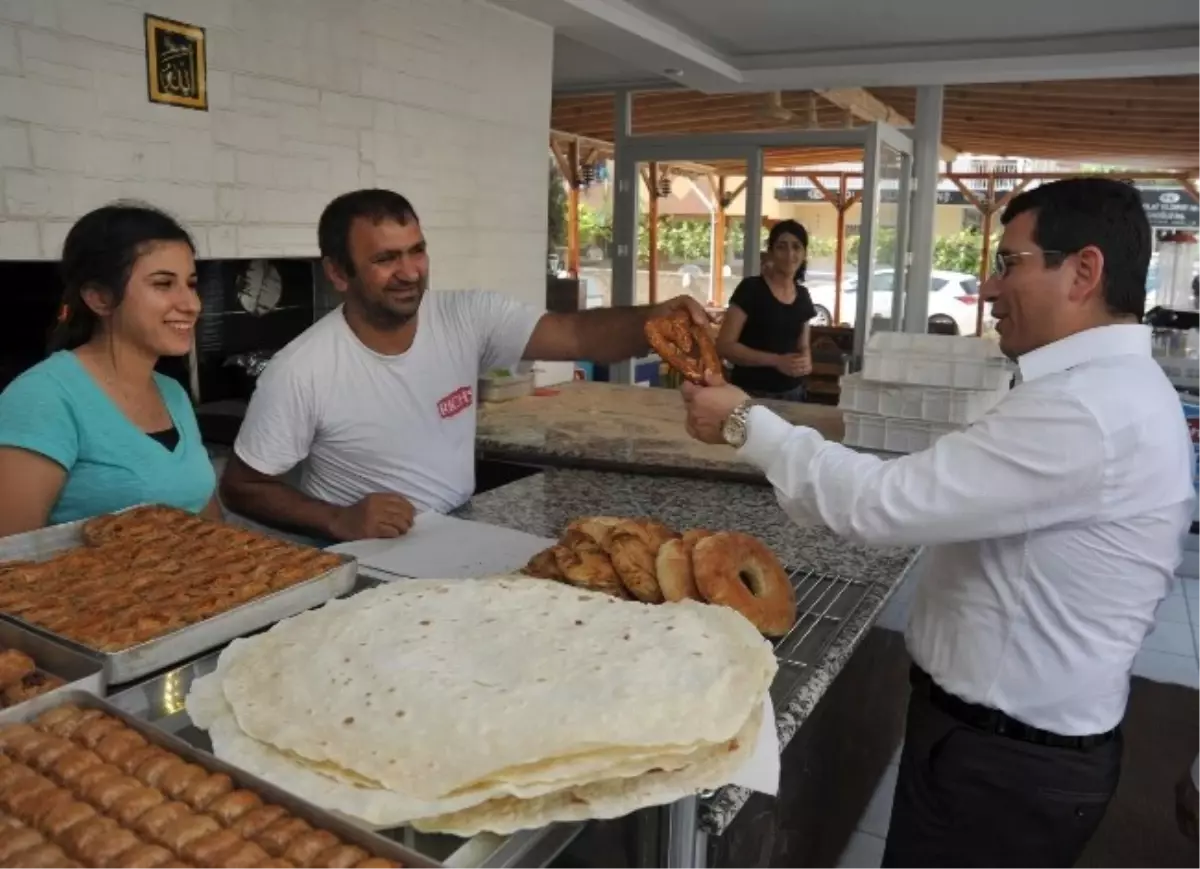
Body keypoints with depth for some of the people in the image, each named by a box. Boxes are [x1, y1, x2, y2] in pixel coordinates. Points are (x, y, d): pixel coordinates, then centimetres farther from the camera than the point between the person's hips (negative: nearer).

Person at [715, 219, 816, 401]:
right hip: (751, 394, -5)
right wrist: (776, 361, -21)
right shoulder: (751, 289, -10)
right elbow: (724, 346, -14)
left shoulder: (803, 296, 7)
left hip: (792, 394, 5)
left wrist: (806, 362, -5)